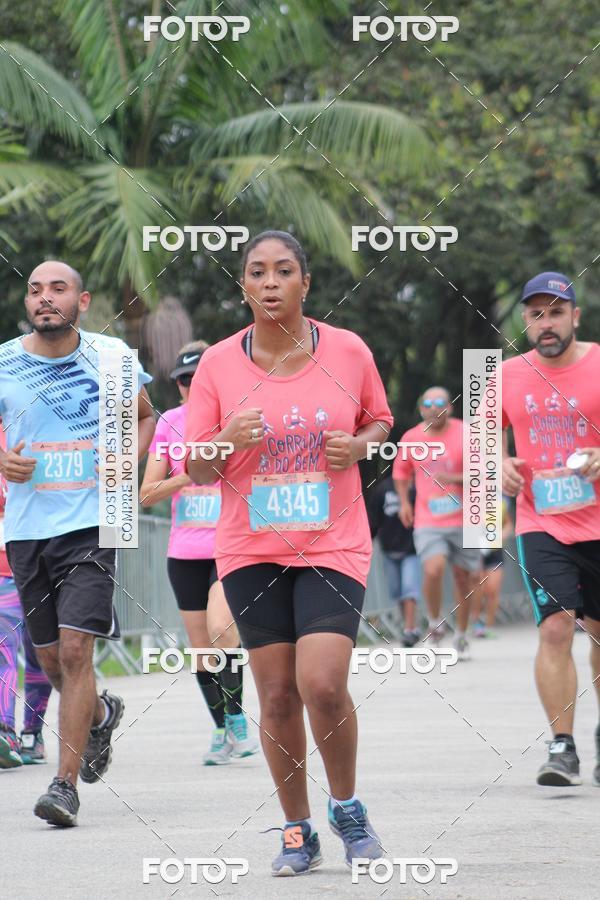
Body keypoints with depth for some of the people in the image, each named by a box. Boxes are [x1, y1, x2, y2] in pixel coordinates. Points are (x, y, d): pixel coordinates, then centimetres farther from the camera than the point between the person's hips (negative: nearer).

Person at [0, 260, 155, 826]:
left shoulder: (110, 356, 0)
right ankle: (101, 714, 45)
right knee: (49, 659, 11)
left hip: (90, 522, -3)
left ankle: (66, 784, -11)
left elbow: (145, 418, 15)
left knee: (74, 650, -14)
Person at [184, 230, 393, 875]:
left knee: (323, 684, -16)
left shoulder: (348, 351, -2)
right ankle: (298, 832, 19)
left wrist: (359, 445, -8)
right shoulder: (219, 364, -1)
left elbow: (379, 421, 15)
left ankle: (346, 807, 10)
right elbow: (196, 471, 3)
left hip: (334, 545, -1)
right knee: (277, 696, 2)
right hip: (251, 551, 2)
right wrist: (227, 441, -18)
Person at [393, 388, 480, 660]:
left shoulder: (466, 435, -5)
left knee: (463, 576, 6)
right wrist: (404, 501, 11)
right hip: (428, 523, 0)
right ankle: (435, 620, 4)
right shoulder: (410, 438, 5)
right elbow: (401, 472, 23)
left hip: (464, 521, 0)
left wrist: (454, 479, -22)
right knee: (433, 570, -22)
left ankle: (461, 636, 24)